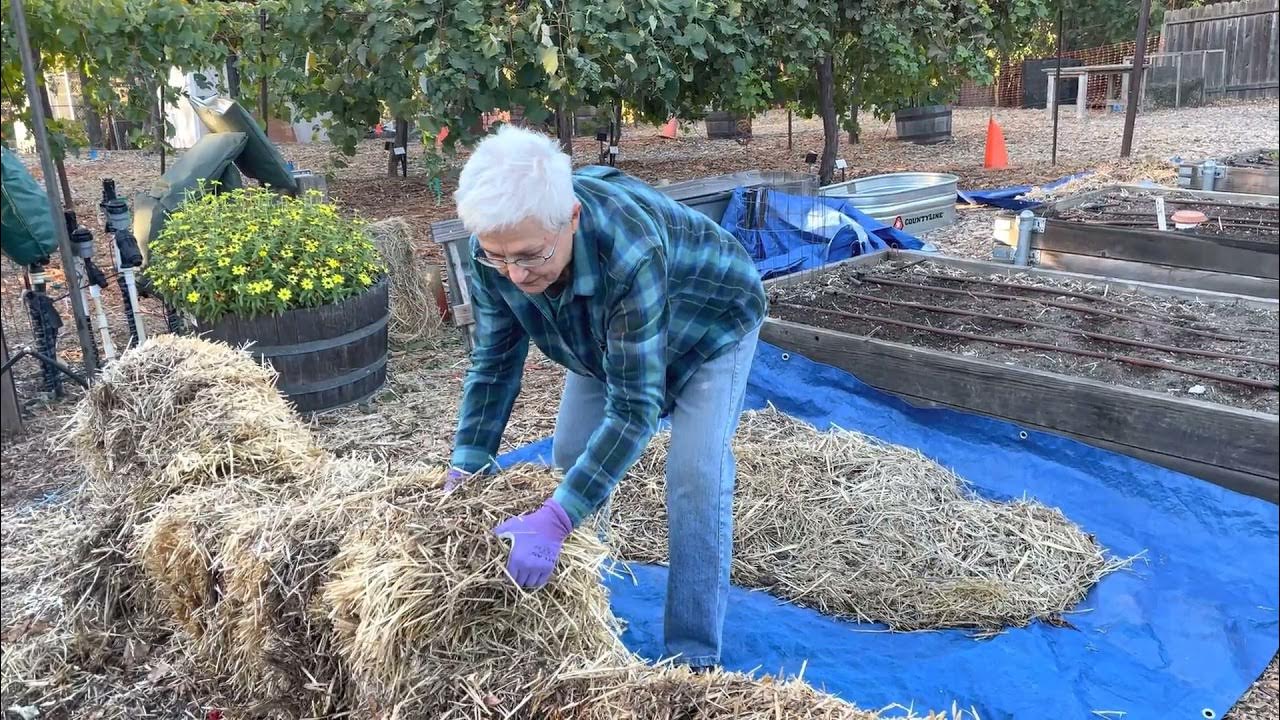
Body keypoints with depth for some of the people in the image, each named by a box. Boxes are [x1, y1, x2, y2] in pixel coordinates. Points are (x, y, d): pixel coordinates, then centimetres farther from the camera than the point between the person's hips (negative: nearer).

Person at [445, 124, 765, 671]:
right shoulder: (496, 249, -29)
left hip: (708, 324, -5)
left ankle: (694, 657, -4)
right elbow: (494, 363, -16)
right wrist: (465, 468, -23)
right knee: (571, 457, 4)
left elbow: (633, 406, -43)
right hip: (606, 334, 6)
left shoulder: (630, 252, -46)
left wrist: (554, 519, -48)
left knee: (695, 474, -16)